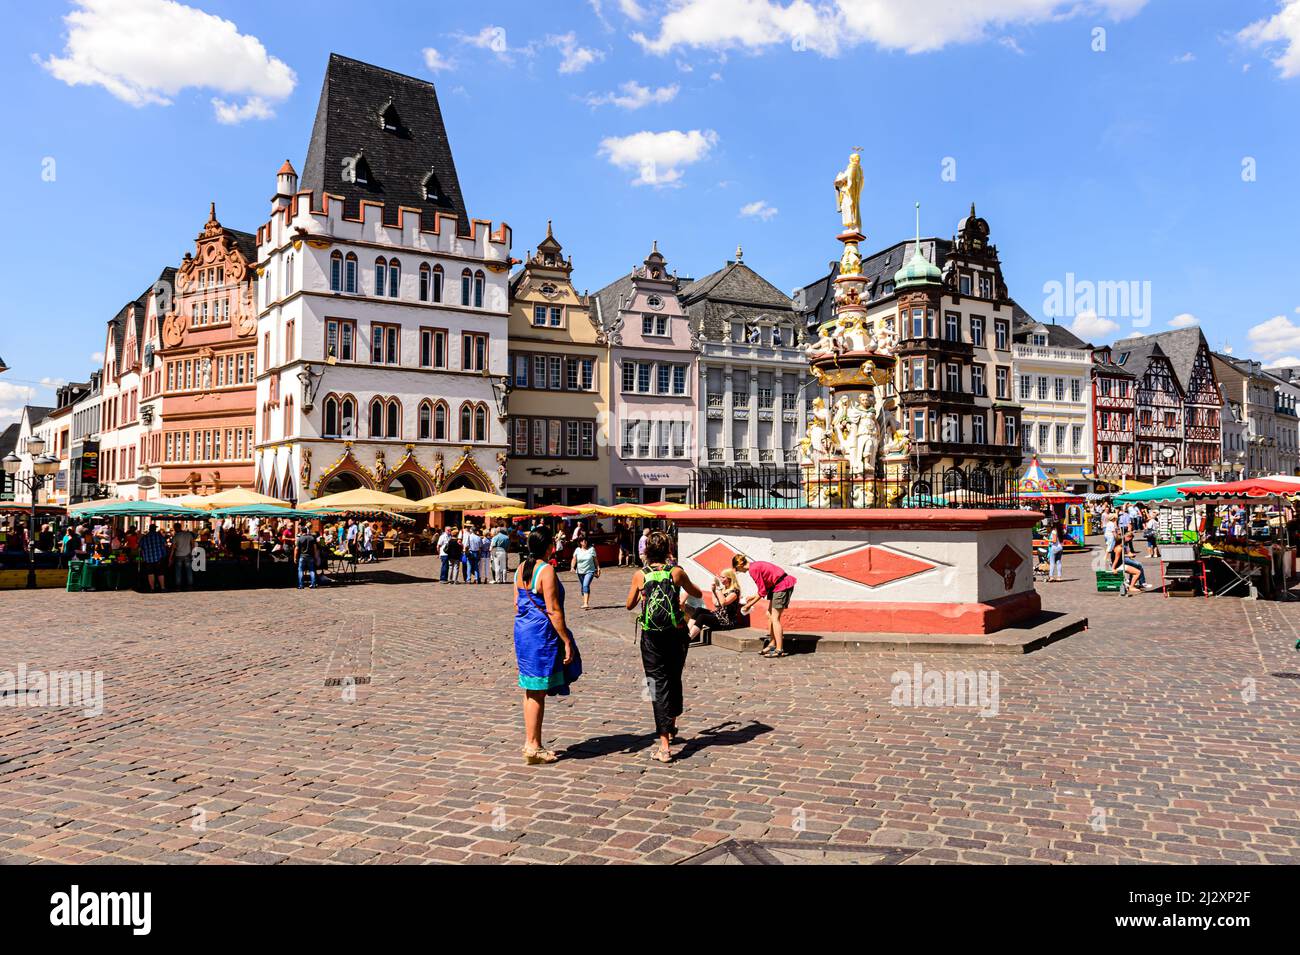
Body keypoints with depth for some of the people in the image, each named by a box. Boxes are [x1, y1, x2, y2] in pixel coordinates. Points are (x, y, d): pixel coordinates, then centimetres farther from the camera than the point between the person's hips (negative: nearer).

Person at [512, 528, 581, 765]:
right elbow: (553, 610, -18)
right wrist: (567, 641, -14)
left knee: (531, 691, 16)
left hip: (523, 630, 8)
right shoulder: (546, 570, -16)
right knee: (538, 692, 1)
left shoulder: (521, 568, 8)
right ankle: (532, 747, 8)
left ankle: (533, 744, 25)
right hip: (542, 633, -8)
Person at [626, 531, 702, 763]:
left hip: (651, 637, -1)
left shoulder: (640, 575, -3)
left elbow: (629, 605, 11)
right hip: (676, 634, 1)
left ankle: (664, 746, -7)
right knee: (674, 680, 21)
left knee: (659, 684, 0)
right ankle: (671, 726, 41)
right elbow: (697, 594, 14)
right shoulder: (676, 572, -3)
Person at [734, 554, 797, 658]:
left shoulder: (753, 570, -19)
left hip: (782, 586, -10)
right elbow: (765, 587, 17)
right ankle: (772, 644, 20)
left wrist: (750, 604, -7)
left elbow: (762, 592, -15)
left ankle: (779, 650, -9)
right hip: (777, 586, 10)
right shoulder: (755, 565, 9)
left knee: (774, 618, -9)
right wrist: (753, 597, 20)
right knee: (770, 615, 13)